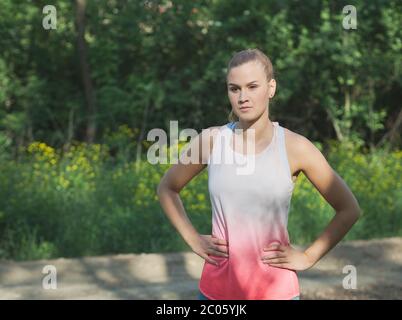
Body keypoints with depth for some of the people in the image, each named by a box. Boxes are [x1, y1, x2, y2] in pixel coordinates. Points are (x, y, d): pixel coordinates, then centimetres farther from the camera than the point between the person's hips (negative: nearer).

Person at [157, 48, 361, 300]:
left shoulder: (295, 147, -8)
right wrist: (193, 240, 4)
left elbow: (349, 209, 1)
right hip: (217, 288, 2)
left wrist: (308, 257, -2)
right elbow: (167, 189, 14)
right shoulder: (210, 140, -3)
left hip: (275, 289, -1)